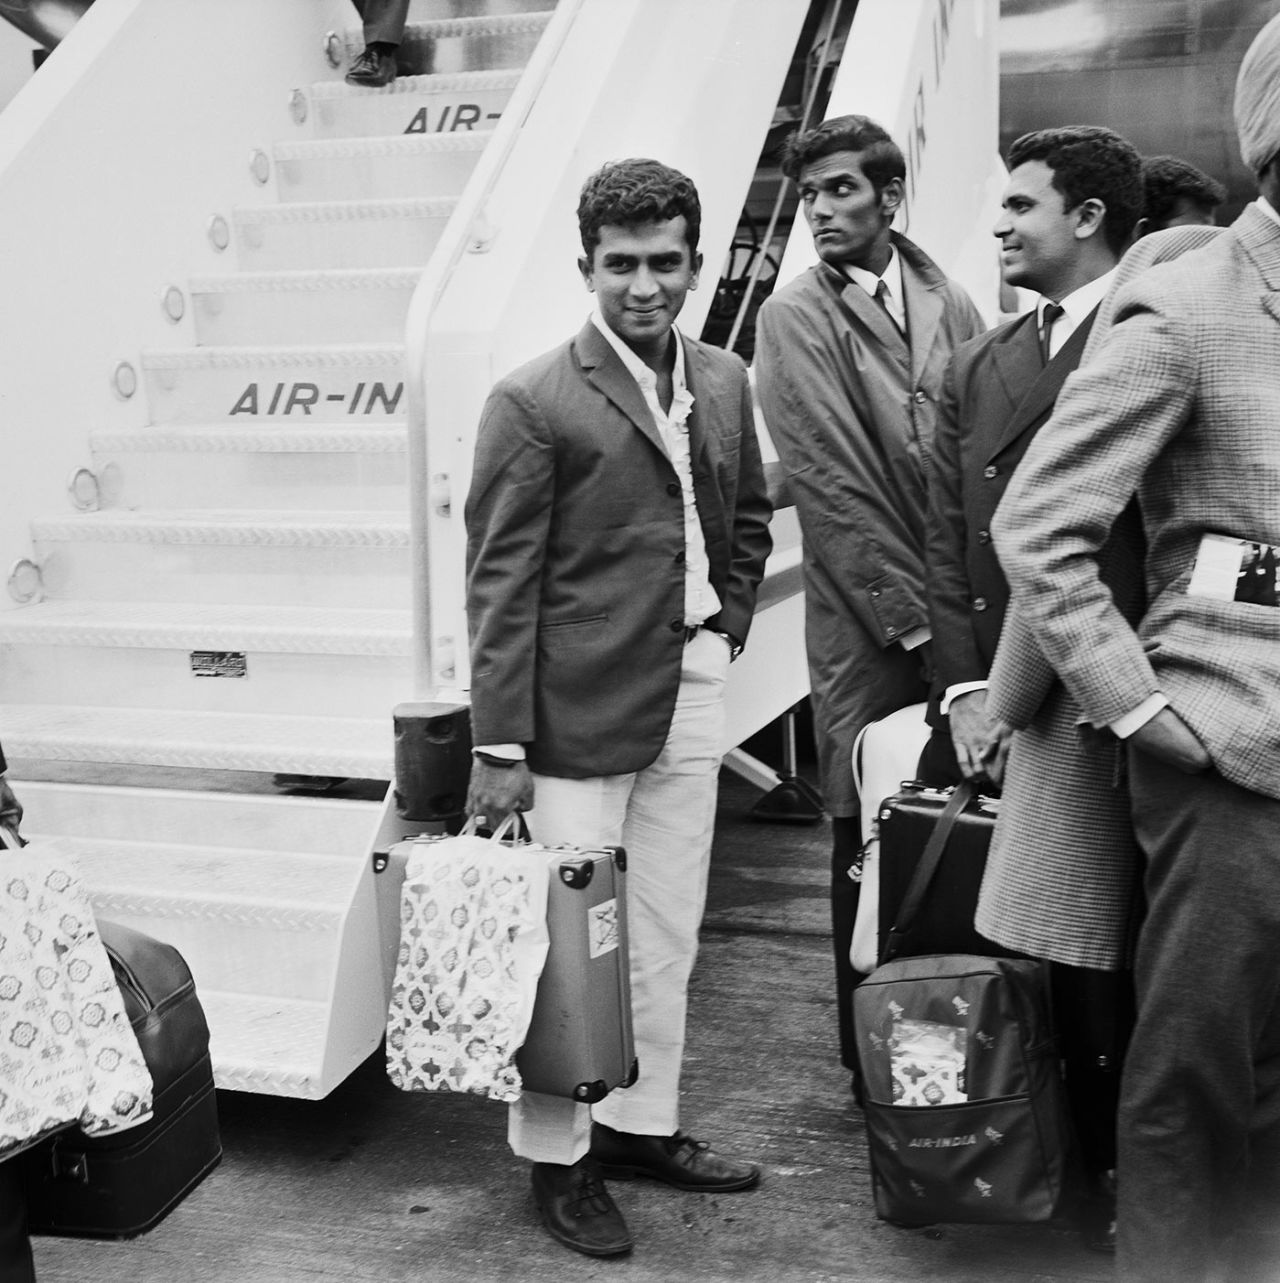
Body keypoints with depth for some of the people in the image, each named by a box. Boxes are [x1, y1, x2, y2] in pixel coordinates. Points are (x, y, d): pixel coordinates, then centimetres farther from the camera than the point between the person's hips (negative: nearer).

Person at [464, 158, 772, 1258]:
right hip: (580, 710, -6)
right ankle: (559, 1157, 19)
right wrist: (499, 745, -13)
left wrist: (727, 631, 12)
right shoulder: (535, 403, -9)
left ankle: (642, 1123, 31)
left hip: (693, 696, 6)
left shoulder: (724, 383, 10)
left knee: (668, 935, 14)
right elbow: (500, 582, -11)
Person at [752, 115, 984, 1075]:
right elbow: (834, 488, -7)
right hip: (870, 622, -3)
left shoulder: (950, 305, 11)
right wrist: (915, 618, -10)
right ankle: (875, 1059, 17)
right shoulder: (795, 319, -1)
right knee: (873, 842, 3)